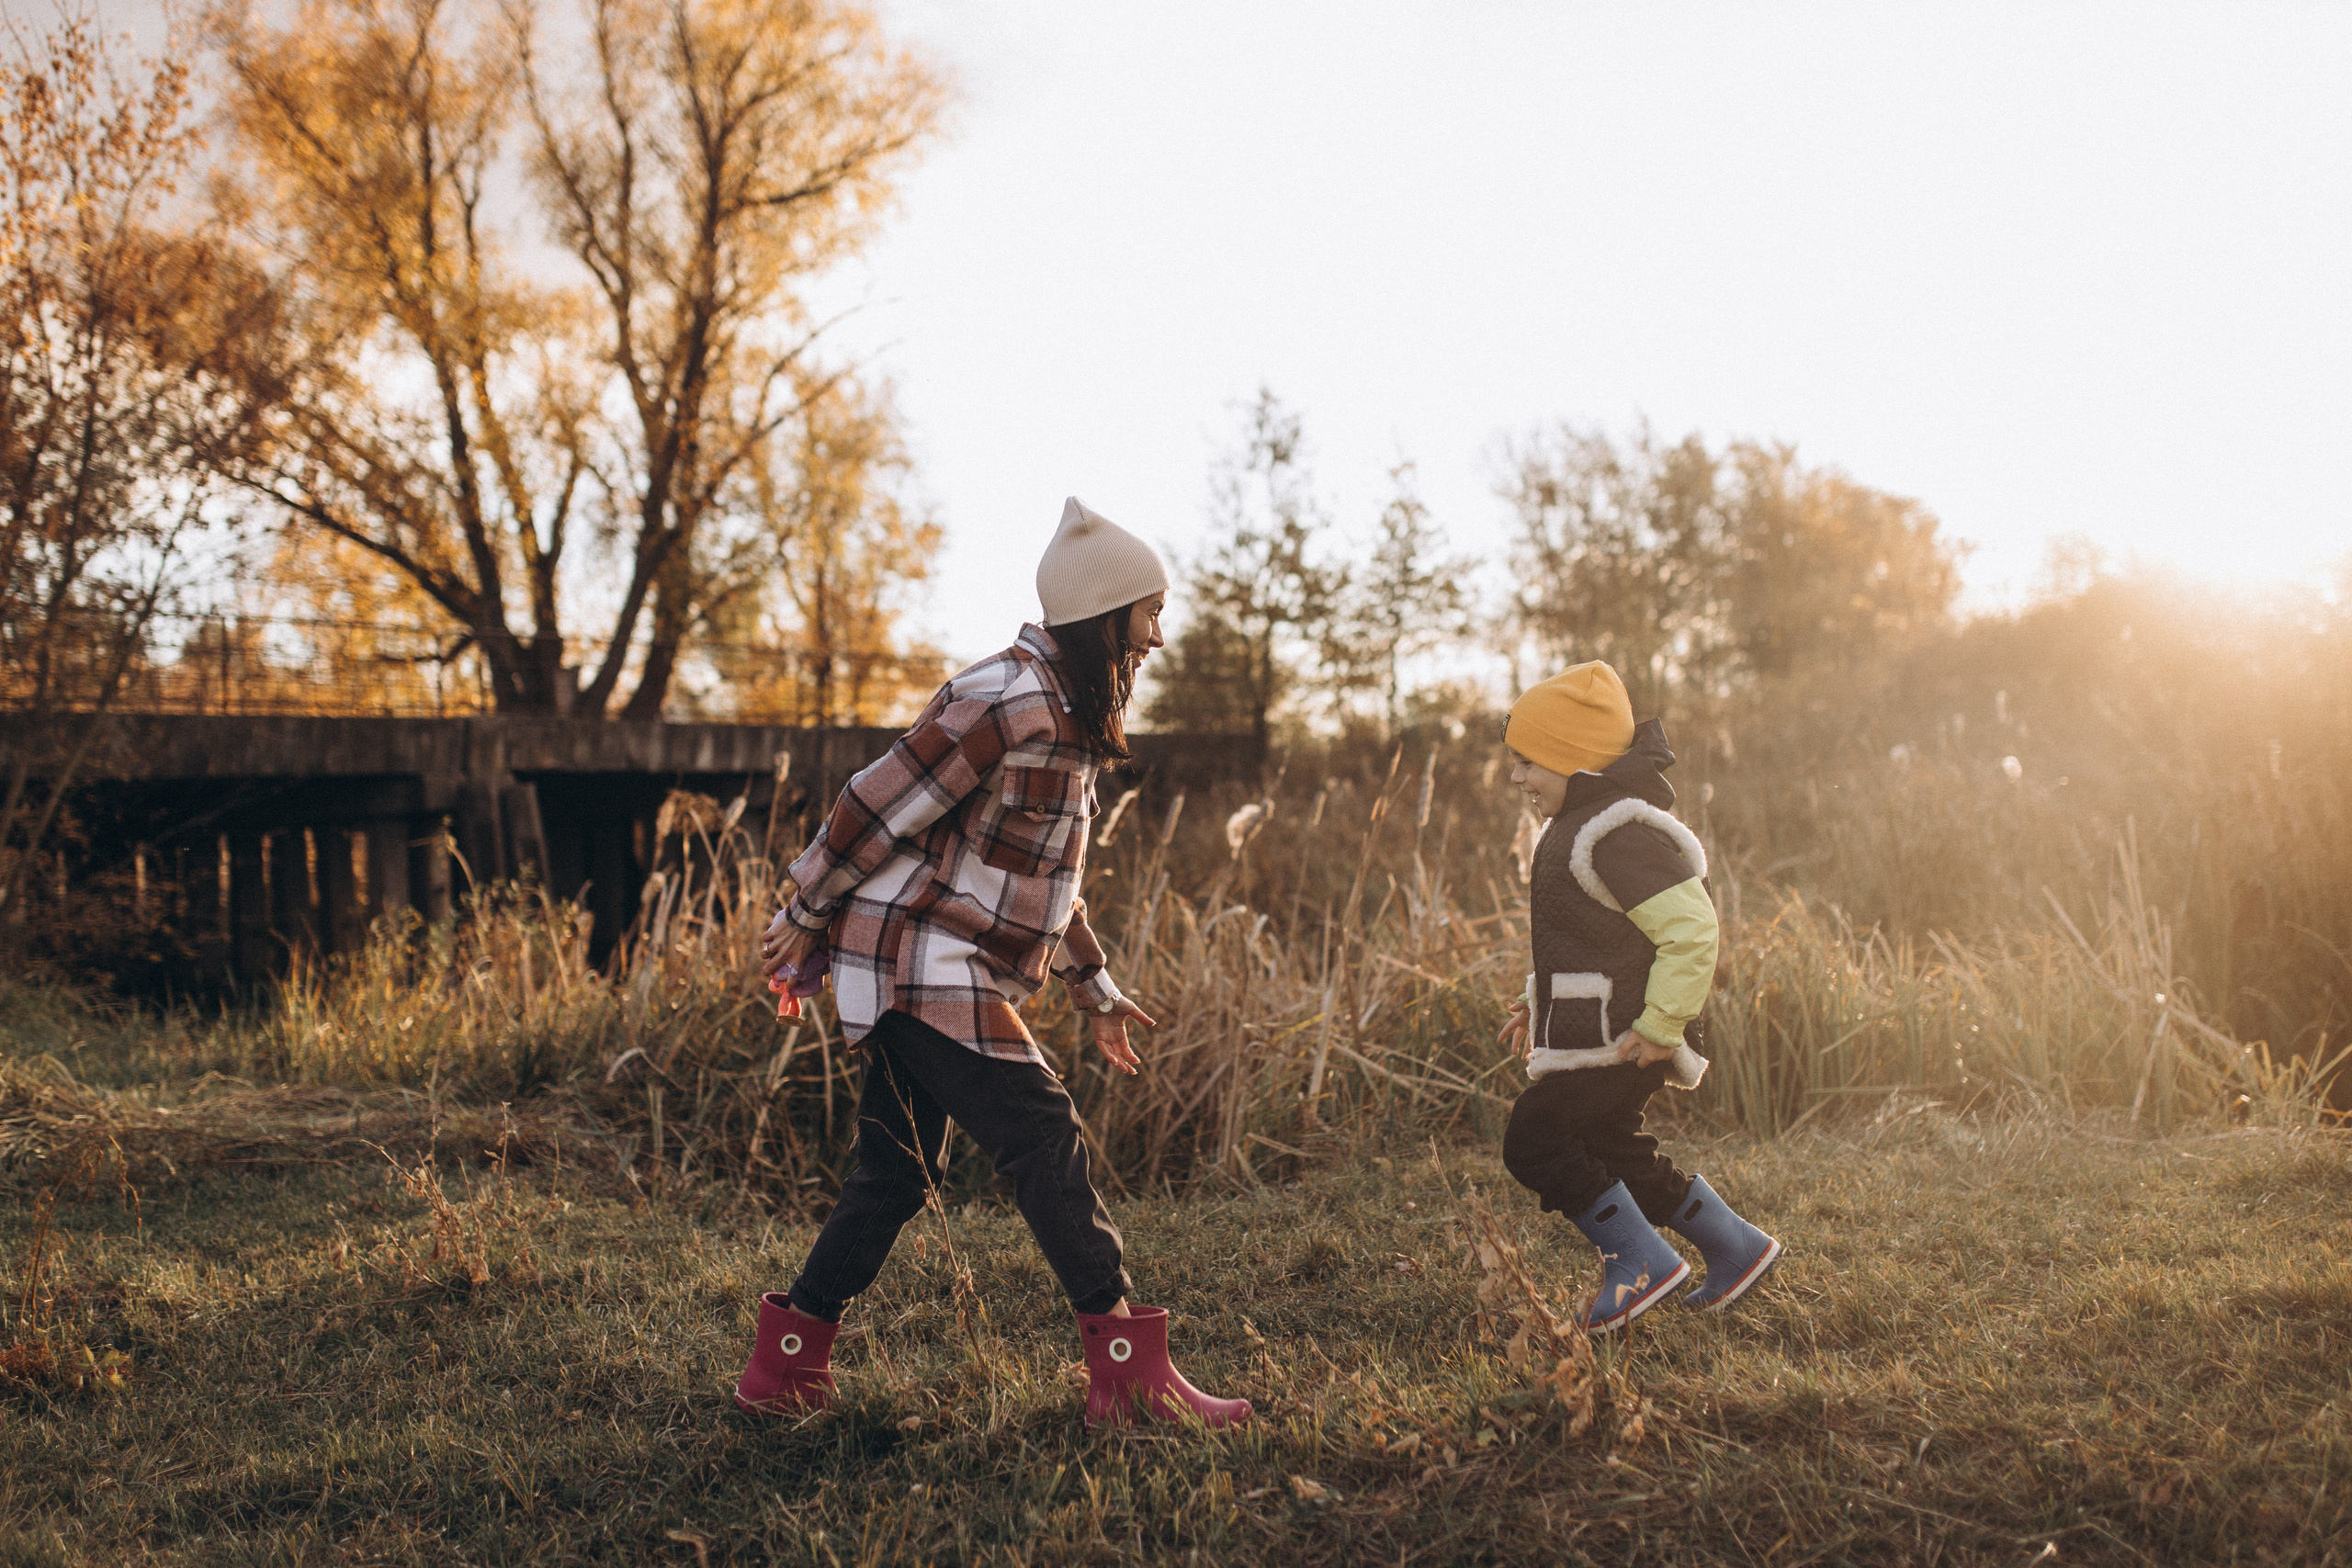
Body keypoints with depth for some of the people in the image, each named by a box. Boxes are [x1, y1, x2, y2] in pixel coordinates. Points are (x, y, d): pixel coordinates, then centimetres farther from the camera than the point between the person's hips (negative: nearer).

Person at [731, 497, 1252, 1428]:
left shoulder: (1065, 714, 15)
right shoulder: (1009, 704, -18)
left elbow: (1041, 867, 22)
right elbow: (880, 808, -16)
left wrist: (1094, 988, 23)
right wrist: (803, 920, -9)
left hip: (939, 973, 10)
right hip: (922, 963, -10)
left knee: (895, 1174, 13)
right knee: (1045, 1142, -11)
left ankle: (785, 1366, 21)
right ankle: (1129, 1375, -8)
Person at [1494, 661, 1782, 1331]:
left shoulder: (1619, 833, -22)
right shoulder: (1580, 824, 13)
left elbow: (1691, 929, -27)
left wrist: (1660, 1027, -25)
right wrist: (1541, 1003, 18)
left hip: (1618, 1039, -11)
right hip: (1592, 1030, 11)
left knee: (1533, 1139, -9)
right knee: (1609, 1149, 18)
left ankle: (1640, 1260, 1)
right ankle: (1736, 1248, 28)